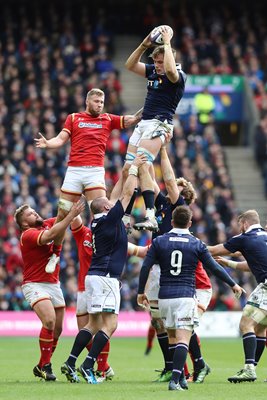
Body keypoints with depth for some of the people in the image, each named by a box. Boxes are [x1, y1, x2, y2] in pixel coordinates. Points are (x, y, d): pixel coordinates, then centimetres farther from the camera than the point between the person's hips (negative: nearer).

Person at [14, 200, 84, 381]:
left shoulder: (46, 224, 8)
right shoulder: (28, 235, -14)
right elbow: (51, 235, -29)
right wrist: (71, 215, -31)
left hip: (53, 284, 7)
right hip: (35, 285, -7)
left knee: (57, 328, 5)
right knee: (49, 321, -26)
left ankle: (41, 366, 20)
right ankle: (45, 365, -15)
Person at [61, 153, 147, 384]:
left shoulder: (98, 222, 15)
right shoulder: (109, 219, -8)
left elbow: (122, 194, 26)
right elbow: (127, 194, -6)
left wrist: (130, 170, 27)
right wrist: (134, 168, 4)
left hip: (95, 276, 9)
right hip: (106, 277, -9)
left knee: (94, 323, 10)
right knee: (110, 323, -10)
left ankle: (70, 363, 4)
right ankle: (87, 365, -17)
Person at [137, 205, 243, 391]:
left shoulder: (159, 241, 4)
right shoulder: (197, 244, 2)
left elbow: (146, 267, 0)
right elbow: (215, 267, 4)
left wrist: (141, 292, 10)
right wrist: (233, 284, 17)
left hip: (165, 297, 2)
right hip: (186, 296, -2)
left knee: (172, 336, 18)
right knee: (183, 339, -8)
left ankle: (178, 376, 17)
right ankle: (175, 380, -20)